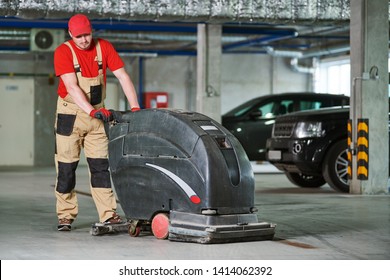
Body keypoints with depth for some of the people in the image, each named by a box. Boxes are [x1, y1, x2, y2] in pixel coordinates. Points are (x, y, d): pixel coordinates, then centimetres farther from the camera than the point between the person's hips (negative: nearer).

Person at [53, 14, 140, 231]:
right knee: (66, 167, 0)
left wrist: (135, 108, -16)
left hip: (98, 113, 3)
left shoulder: (104, 47, -3)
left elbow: (123, 76, -6)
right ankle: (66, 216, 8)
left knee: (101, 165, 0)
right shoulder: (63, 52, -13)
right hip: (71, 114, -2)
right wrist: (92, 111, -35)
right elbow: (71, 86, -23)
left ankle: (109, 215, 0)